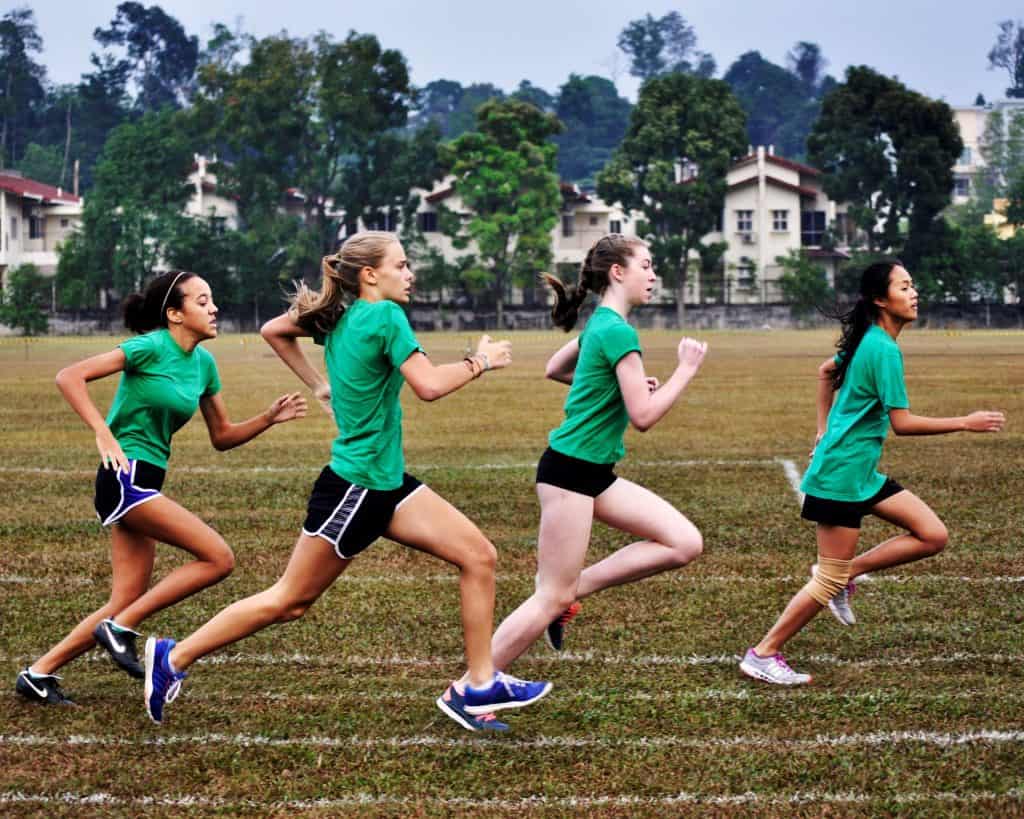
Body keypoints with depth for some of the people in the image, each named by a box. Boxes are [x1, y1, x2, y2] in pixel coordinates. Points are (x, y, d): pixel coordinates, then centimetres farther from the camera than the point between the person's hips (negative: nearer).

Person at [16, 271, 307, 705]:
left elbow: (223, 436, 18)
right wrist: (103, 433, -26)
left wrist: (269, 418, 3)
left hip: (146, 484, 9)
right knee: (219, 558, -15)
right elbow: (69, 377, -17)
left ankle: (39, 673, 16)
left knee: (126, 602, 8)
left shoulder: (203, 363, 11)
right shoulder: (151, 347, -11)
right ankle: (122, 628, -7)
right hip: (126, 477, -9)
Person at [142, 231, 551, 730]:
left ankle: (479, 686, 5)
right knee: (289, 601, 1)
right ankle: (174, 658, 13)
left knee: (479, 557, 2)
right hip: (354, 487, -9)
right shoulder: (384, 316, -17)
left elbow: (272, 330, 20)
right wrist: (480, 361, -10)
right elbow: (429, 386, -25)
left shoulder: (340, 317, 8)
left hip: (386, 483, 9)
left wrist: (319, 386, 21)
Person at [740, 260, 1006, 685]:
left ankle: (846, 573, 10)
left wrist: (825, 431, 29)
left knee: (933, 536, 4)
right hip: (841, 475, -9)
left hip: (863, 474, 9)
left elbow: (826, 371, 27)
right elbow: (902, 423, -20)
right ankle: (763, 654, 6)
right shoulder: (884, 350, -19)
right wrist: (966, 423, -14)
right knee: (830, 581, -4)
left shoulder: (867, 341, 10)